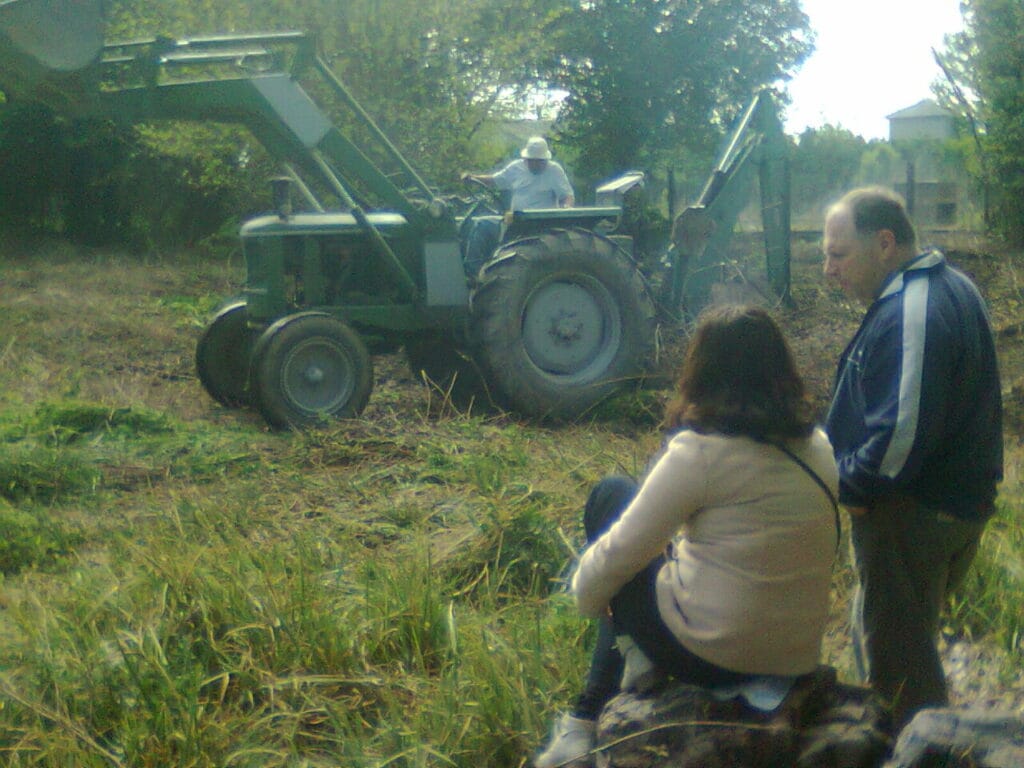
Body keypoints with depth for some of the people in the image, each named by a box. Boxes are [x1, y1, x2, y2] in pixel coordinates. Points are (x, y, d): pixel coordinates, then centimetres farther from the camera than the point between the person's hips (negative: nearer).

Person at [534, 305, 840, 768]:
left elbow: (621, 551, -10)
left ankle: (636, 655, 18)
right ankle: (588, 721, 34)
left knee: (610, 497, 10)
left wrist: (585, 593, 11)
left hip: (709, 655, -6)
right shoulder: (818, 447, 2)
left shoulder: (699, 451, -16)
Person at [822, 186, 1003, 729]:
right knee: (890, 638, 25)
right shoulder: (951, 288, 9)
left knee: (895, 662, 2)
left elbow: (900, 438, -31)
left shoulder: (908, 316, -25)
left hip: (911, 516, -11)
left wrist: (843, 482, -14)